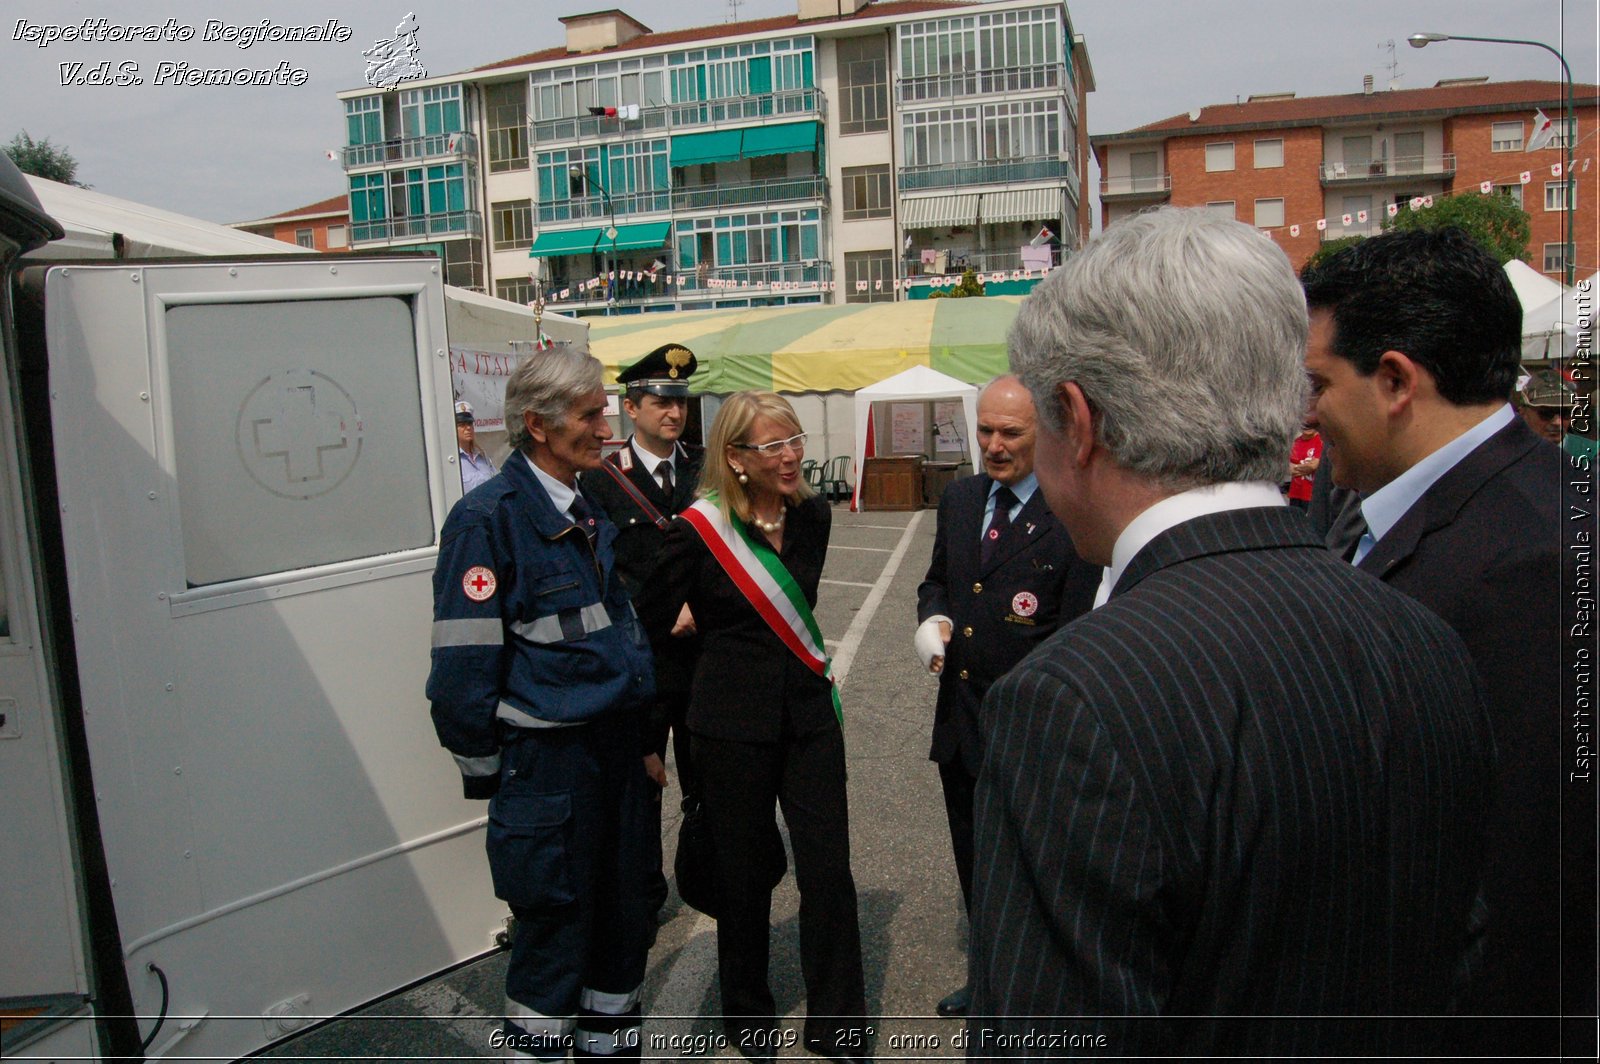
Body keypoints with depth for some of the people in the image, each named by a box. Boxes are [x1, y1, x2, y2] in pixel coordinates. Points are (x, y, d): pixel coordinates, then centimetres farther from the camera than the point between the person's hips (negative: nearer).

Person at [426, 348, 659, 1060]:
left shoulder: (595, 509, 11)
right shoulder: (488, 518, -13)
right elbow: (464, 662, -13)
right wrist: (484, 768, -9)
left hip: (619, 746, 7)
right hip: (547, 757, -7)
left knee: (625, 920, 17)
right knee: (553, 927, 6)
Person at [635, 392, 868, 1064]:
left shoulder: (812, 517, 2)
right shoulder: (697, 530, -12)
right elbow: (652, 624, -5)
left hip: (809, 711, 4)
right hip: (733, 723, -3)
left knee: (829, 869, 4)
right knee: (743, 874, 11)